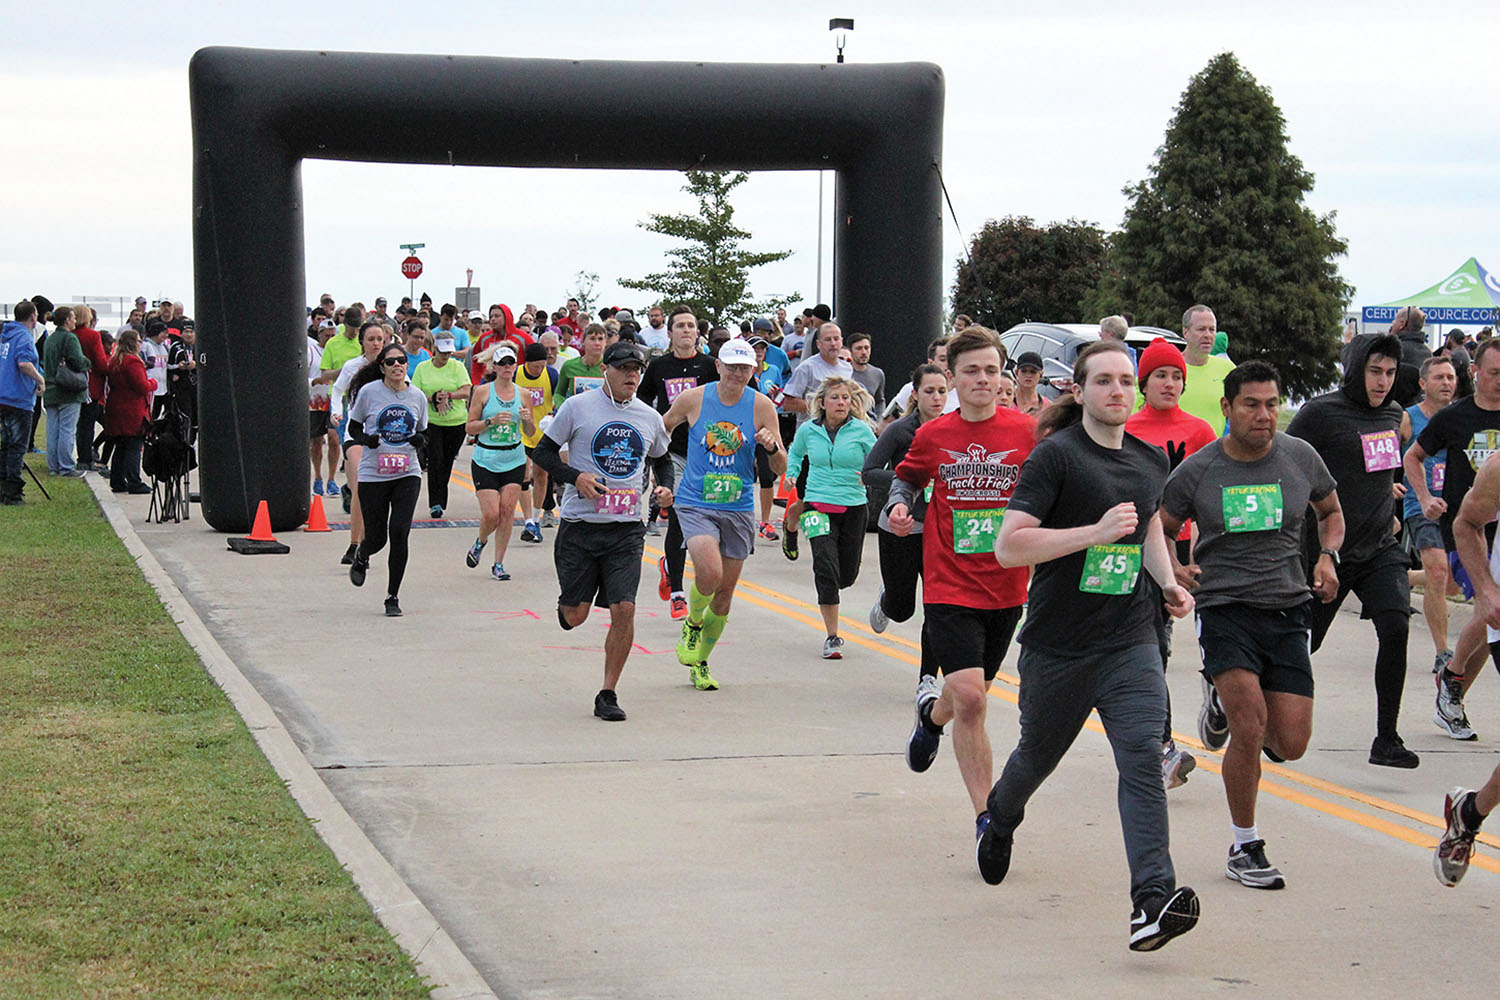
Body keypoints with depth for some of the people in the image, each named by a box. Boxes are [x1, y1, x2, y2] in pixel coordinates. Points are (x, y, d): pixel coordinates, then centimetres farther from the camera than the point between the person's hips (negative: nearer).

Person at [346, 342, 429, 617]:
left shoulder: (418, 396, 4)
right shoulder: (368, 392, -4)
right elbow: (353, 429, 5)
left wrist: (420, 441, -6)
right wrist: (367, 439, -16)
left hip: (407, 474, 1)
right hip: (373, 475, -1)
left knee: (399, 533, -13)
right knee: (376, 538, 1)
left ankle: (393, 597, 1)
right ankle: (361, 557, 41)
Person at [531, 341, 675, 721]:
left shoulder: (649, 417, 9)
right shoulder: (577, 407, -2)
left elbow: (662, 460, 26)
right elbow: (542, 452, 2)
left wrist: (665, 488, 5)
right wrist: (576, 477, -14)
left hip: (626, 530, 2)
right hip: (579, 526, -2)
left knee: (624, 609, -10)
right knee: (575, 615, 0)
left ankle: (608, 694, 3)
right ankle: (565, 602, 40)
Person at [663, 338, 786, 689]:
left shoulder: (762, 407, -2)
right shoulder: (692, 399, -4)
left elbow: (781, 469, 0)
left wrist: (771, 447, -21)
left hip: (738, 508, 2)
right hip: (695, 505, -2)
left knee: (725, 593, 7)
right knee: (710, 572, -25)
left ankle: (699, 664, 27)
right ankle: (692, 625, 6)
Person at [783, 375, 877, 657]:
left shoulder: (861, 430, -3)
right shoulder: (808, 430, 2)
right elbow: (794, 454, 22)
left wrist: (870, 476, -16)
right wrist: (791, 484, 11)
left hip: (854, 507, 1)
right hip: (818, 505, -1)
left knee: (848, 575, 6)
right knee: (826, 568, -16)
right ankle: (832, 637, -11)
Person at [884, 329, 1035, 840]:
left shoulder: (1027, 431, -3)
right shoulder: (933, 436, -1)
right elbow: (907, 477, 18)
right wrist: (899, 504, -3)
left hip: (1007, 590, 2)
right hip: (949, 586, -2)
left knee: (970, 694, 17)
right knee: (970, 699, -15)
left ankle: (932, 713, 54)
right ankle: (985, 817, -7)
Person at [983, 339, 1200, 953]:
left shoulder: (1150, 461, 9)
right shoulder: (1055, 455, -10)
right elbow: (1009, 545, -18)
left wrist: (1168, 583, 12)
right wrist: (1095, 533, -24)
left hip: (1130, 643, 3)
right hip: (1057, 643, -3)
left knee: (1143, 757, -16)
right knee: (1038, 756, 17)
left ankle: (1153, 900, -24)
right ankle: (999, 820, 52)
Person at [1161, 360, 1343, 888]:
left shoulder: (1300, 457, 3)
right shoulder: (1196, 470, -2)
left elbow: (1331, 511, 21)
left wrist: (1328, 556, 2)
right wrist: (1171, 569, -11)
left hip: (1288, 610, 3)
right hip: (1224, 608, -3)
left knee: (1290, 744, -3)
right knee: (1250, 726, -19)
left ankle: (1228, 704, 33)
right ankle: (1245, 847, 0)